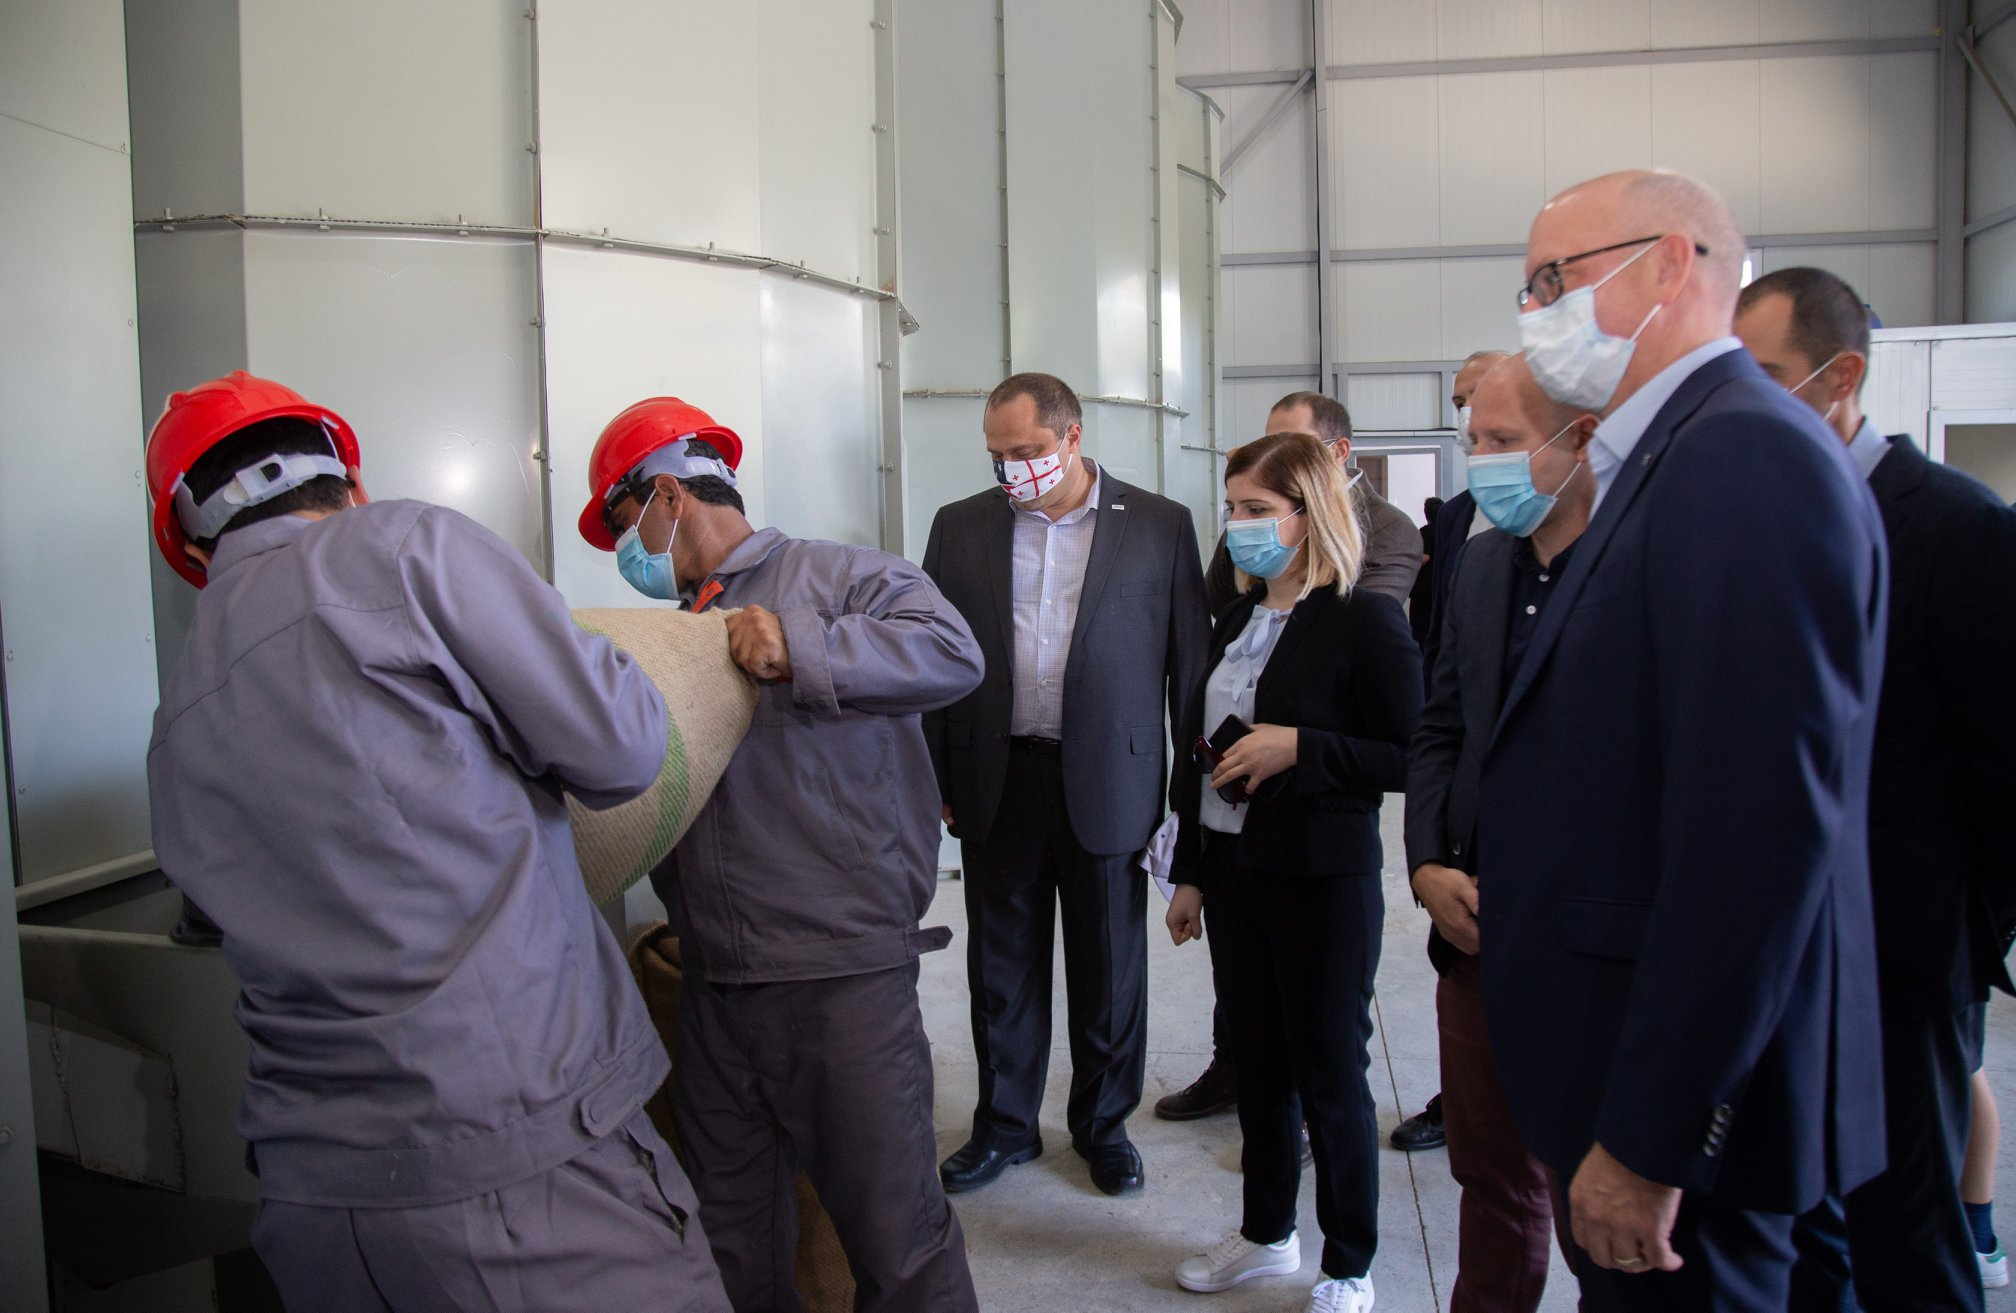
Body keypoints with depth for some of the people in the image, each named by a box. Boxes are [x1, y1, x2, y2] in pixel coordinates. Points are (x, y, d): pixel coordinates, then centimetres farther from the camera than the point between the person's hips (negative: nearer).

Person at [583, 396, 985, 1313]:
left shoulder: (833, 577, -3)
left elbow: (952, 651, -20)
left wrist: (801, 651, -25)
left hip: (844, 978, -7)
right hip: (713, 985, 7)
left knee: (897, 1238, 2)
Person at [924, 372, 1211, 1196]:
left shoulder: (1158, 525, 0)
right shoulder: (961, 527, 5)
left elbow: (1190, 659, 0)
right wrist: (933, 781, 3)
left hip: (1109, 781, -2)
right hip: (998, 781, 2)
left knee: (1109, 967, 11)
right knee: (1001, 964, 13)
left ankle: (1103, 1123, 32)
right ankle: (1005, 1124, 32)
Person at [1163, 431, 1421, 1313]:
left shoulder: (1365, 621, -13)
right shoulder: (1236, 621, 9)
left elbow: (1410, 759, -15)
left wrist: (1298, 747, -24)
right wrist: (1191, 871, 15)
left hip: (1323, 884, -6)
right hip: (1233, 873, 7)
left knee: (1331, 1078, 7)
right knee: (1258, 1064, 18)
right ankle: (1266, 1234, 36)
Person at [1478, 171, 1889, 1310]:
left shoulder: (1749, 457, -20)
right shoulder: (1674, 454, 12)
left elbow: (1762, 833, -26)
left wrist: (1647, 1140, -23)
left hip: (1692, 1090, -9)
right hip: (1648, 1064, 9)